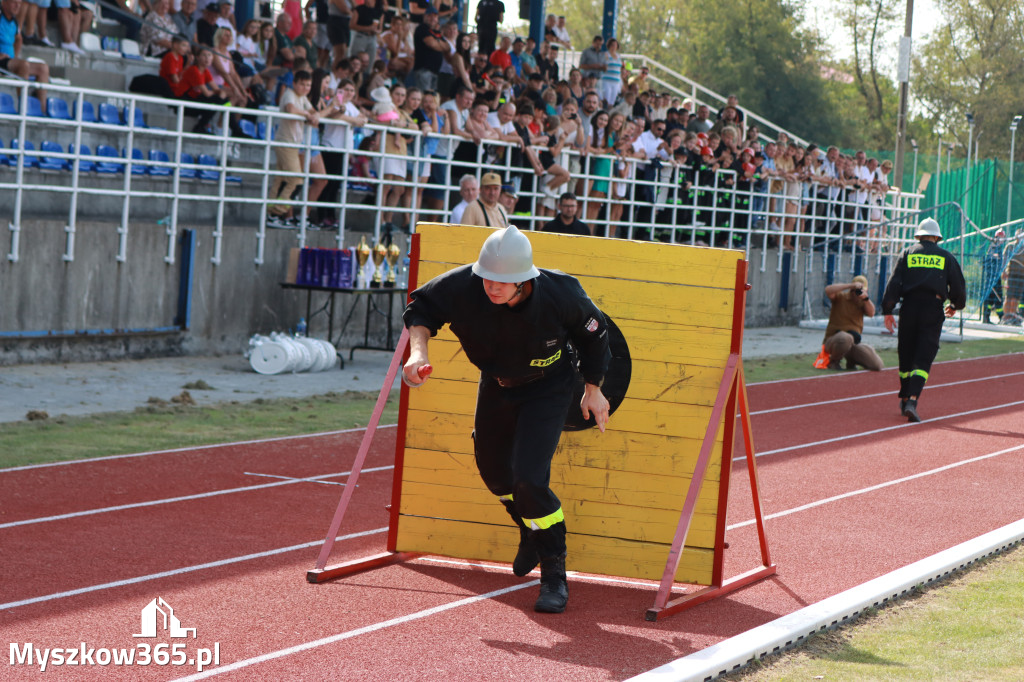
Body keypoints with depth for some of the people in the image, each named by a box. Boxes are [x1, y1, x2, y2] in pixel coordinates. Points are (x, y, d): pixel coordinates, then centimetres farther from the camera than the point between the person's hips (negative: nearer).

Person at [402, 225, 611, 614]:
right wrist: (419, 350, -30)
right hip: (496, 383, 4)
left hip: (547, 389, -4)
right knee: (492, 468, 18)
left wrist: (593, 388, -4)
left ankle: (554, 572, -2)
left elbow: (592, 334, -11)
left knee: (529, 477, -19)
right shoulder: (463, 288, -31)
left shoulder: (560, 295, -33)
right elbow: (422, 307, -11)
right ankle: (530, 531, 50)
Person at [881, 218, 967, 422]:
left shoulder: (908, 254, 10)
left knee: (906, 356, 14)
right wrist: (955, 306, 29)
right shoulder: (946, 257, 10)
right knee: (923, 359, -6)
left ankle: (905, 400, 23)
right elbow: (958, 286, 10)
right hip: (933, 309, -1)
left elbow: (894, 283, 1)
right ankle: (913, 400, -24)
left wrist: (887, 311, 1)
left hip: (910, 306, 1)